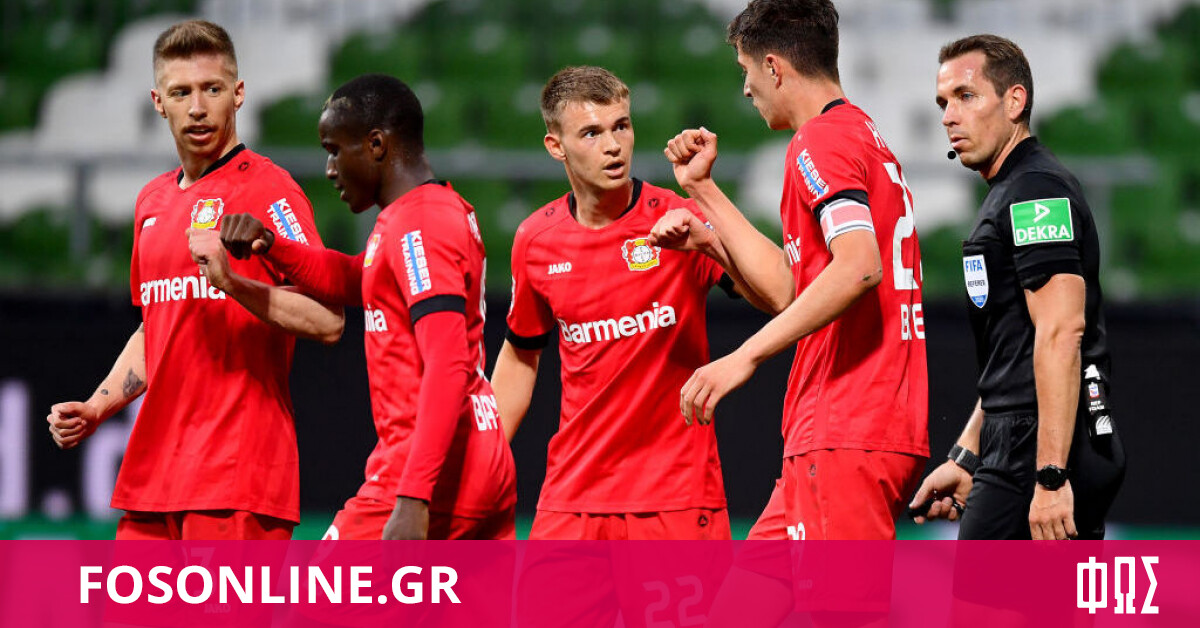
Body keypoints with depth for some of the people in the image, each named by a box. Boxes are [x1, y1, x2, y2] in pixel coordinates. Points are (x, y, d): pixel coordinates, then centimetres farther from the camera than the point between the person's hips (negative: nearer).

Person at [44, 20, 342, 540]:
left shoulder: (267, 188, -5)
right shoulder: (153, 201, 19)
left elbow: (327, 321, -15)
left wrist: (233, 281, -26)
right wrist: (94, 409, 17)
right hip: (154, 467, 7)